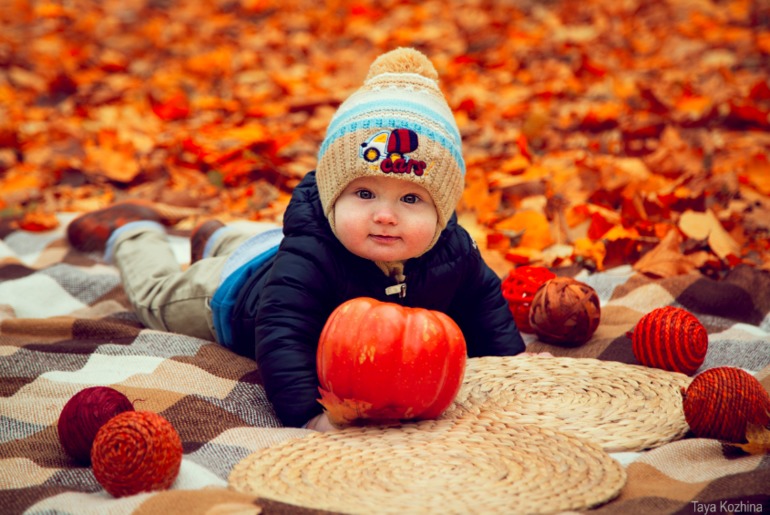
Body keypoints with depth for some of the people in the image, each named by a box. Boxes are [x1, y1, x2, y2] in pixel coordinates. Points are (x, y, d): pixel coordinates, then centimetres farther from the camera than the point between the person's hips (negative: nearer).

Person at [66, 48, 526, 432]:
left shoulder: (453, 253, -33)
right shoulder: (308, 259, -52)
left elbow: (482, 302, -13)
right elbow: (281, 338, -57)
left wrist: (510, 361, -21)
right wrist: (311, 412, -68)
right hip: (237, 287, -5)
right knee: (161, 296, 25)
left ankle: (219, 240, 66)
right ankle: (133, 233, 49)